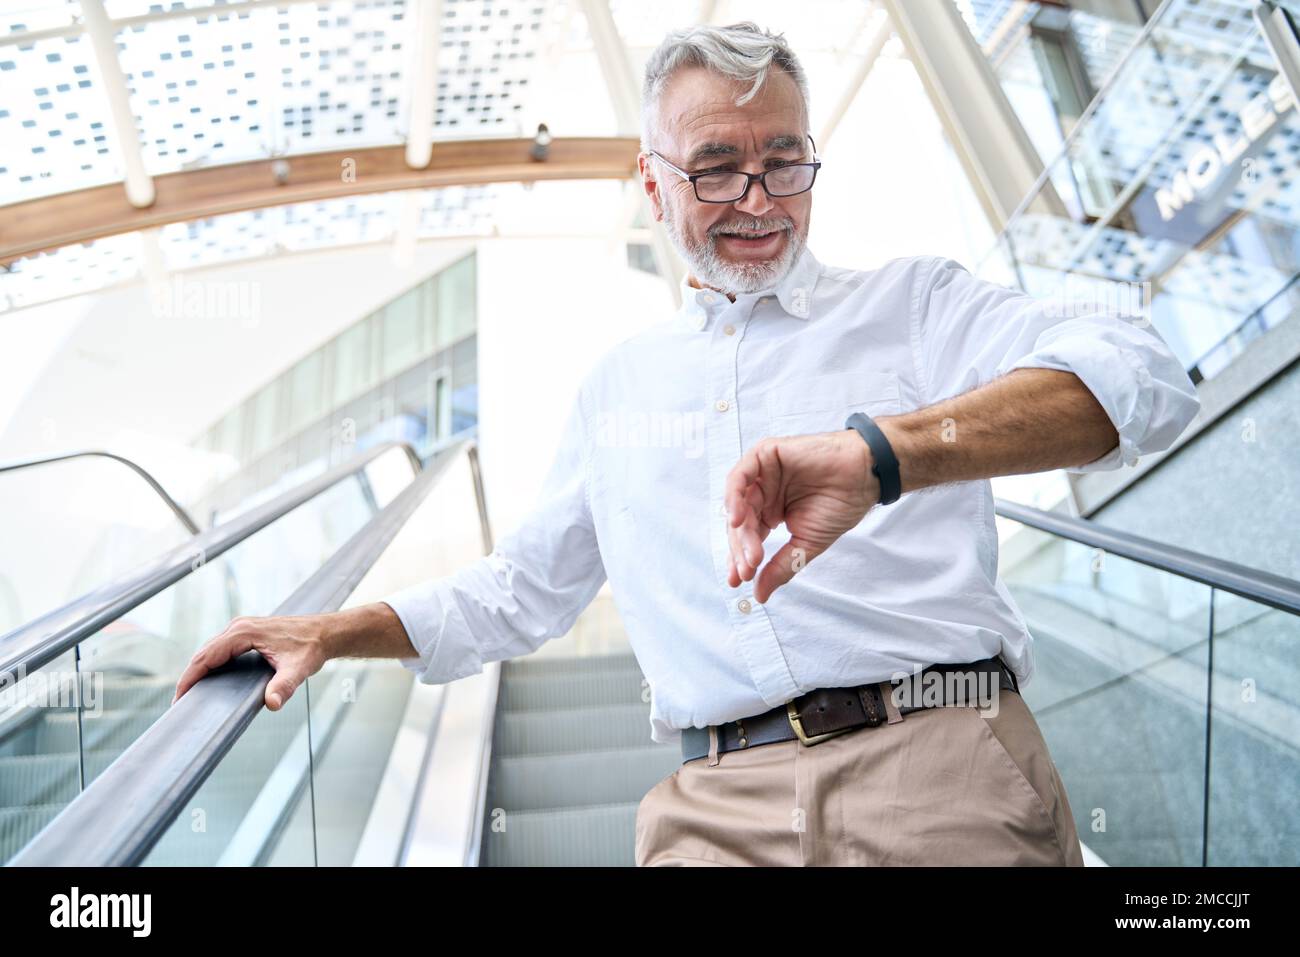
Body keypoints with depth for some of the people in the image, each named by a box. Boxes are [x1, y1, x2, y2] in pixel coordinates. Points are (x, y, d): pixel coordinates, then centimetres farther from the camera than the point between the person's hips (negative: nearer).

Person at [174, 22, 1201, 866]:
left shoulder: (914, 303, 9)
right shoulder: (617, 385, 22)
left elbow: (1142, 377, -10)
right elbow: (518, 591, 30)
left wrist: (883, 450, -26)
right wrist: (332, 631, 16)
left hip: (943, 769, -1)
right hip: (720, 808, 2)